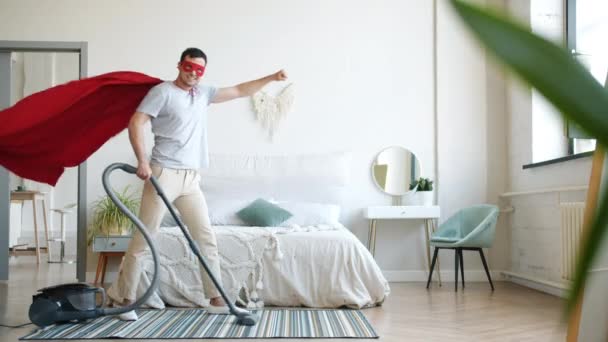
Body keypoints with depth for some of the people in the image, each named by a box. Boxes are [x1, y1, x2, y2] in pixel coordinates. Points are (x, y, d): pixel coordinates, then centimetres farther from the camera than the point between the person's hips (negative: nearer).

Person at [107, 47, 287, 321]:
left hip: (190, 178, 7)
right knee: (143, 238, -2)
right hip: (164, 174, -7)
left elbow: (240, 91, 22)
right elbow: (135, 123, -12)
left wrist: (271, 78, 16)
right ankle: (123, 298, 9)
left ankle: (216, 299, 10)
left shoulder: (203, 94, 15)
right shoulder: (163, 92, -5)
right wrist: (142, 161, -22)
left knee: (206, 238, 4)